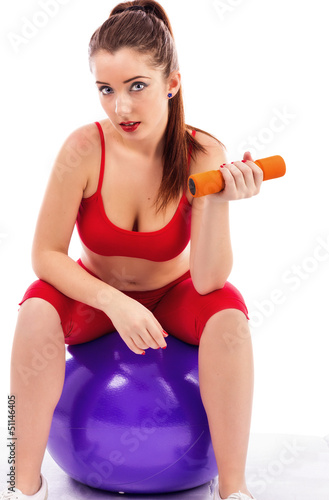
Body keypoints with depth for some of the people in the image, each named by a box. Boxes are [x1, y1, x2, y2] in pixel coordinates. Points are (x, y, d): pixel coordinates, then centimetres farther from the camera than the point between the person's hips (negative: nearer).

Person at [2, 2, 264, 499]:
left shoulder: (203, 154, -22)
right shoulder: (85, 149, -23)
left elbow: (207, 281, -25)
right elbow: (46, 255, -17)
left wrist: (219, 201, -41)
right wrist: (114, 302, -30)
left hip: (171, 296, 0)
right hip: (94, 297, 0)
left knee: (228, 311, -30)